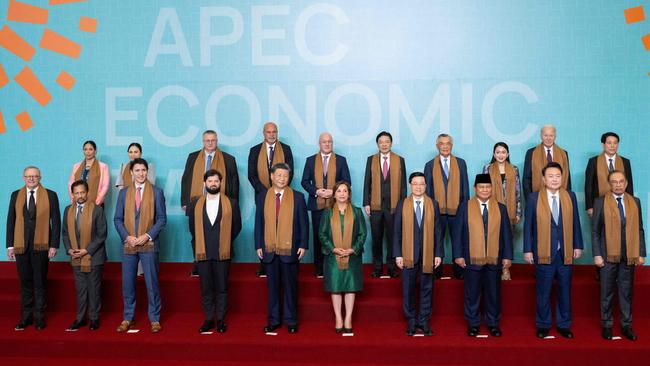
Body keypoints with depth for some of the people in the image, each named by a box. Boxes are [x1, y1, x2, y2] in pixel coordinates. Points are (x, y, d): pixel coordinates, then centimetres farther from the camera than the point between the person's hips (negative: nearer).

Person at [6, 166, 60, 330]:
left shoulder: (50, 195, 1)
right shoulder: (16, 195, 9)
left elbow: (56, 221, -1)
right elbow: (10, 221, 8)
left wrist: (54, 245, -6)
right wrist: (10, 245, 2)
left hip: (41, 246, -2)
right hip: (21, 246, 2)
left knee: (40, 283, 5)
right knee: (25, 283, 9)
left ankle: (39, 317, 14)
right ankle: (26, 317, 18)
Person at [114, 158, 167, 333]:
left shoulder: (156, 192, 2)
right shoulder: (124, 193, 9)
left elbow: (162, 218, -1)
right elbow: (117, 219, 8)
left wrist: (148, 235, -12)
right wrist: (127, 236, -7)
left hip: (149, 244, -2)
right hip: (128, 245, 2)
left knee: (152, 283, 1)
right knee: (127, 284, 7)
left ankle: (154, 319, 11)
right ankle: (127, 318, 20)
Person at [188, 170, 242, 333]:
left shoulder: (231, 203, 3)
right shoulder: (195, 204, 8)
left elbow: (236, 226, 7)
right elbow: (193, 228, 14)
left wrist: (225, 242, 6)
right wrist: (200, 245, 10)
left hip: (222, 253, -2)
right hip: (202, 252, 2)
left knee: (222, 289, 4)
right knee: (206, 289, 6)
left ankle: (221, 320, 12)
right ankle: (209, 319, 14)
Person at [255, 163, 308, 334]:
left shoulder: (298, 197, 1)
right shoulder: (262, 197, 6)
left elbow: (304, 223, 1)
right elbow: (259, 223, 7)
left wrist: (303, 245, -6)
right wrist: (258, 245, 1)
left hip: (290, 249, -1)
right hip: (269, 249, 2)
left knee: (290, 286, 6)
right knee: (273, 286, 9)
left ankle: (291, 321, 16)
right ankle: (273, 320, 19)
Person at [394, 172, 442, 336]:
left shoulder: (433, 204, 4)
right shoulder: (402, 204, 2)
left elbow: (437, 231, 4)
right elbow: (397, 231, 1)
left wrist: (439, 253, -1)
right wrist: (398, 254, -5)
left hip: (427, 254, 1)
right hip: (408, 254, 0)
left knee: (426, 288, 7)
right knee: (408, 289, 5)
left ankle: (424, 321, 18)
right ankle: (411, 321, 18)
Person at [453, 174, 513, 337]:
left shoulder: (501, 208, 7)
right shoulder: (465, 207, 2)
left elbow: (506, 234, 6)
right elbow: (458, 232, 0)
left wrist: (507, 256, 0)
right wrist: (458, 255, -6)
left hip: (494, 259, 2)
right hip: (472, 259, -1)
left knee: (493, 293, 9)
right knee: (472, 294, 7)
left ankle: (493, 323, 22)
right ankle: (473, 324, 19)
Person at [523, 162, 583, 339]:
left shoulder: (570, 196, 4)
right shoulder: (534, 198, -3)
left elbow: (575, 223, 7)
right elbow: (528, 225, -2)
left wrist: (577, 246, 4)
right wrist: (528, 250, -5)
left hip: (566, 252, 2)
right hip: (543, 252, -2)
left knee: (565, 290, 10)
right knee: (543, 291, 6)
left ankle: (564, 324, 23)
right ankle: (543, 325, 20)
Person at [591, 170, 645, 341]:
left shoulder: (635, 202, 7)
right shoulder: (600, 202, -1)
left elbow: (639, 229, 7)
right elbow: (595, 231, -2)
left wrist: (641, 253, 2)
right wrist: (596, 255, -8)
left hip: (629, 256, 2)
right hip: (608, 256, -2)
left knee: (627, 293, 8)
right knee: (607, 293, 7)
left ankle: (626, 325, 19)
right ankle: (607, 325, 18)